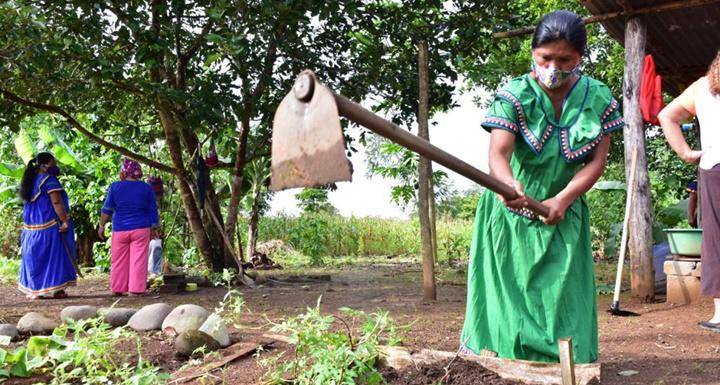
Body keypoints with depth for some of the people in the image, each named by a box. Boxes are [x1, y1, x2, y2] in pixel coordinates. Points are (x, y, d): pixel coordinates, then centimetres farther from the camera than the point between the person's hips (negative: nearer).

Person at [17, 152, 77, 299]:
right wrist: (65, 221, -19)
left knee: (36, 258, 11)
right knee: (53, 257, -3)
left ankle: (35, 289, 14)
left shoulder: (31, 182, 15)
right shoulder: (49, 180, -10)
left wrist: (27, 227, 23)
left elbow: (29, 205, 19)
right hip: (51, 226, -8)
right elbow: (56, 202, -19)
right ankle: (54, 289, -3)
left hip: (33, 226, 8)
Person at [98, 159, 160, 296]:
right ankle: (136, 289, -1)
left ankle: (118, 289, 14)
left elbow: (107, 209, 1)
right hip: (141, 229, 0)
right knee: (138, 260, 1)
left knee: (119, 261, 10)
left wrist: (102, 226, 11)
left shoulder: (115, 187, -2)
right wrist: (153, 230, 10)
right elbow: (153, 211, 3)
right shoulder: (146, 188, 1)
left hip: (120, 230, 0)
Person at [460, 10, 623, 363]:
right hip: (511, 215, -2)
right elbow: (498, 153, -27)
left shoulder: (598, 99, -4)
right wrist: (508, 184, -50)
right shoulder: (514, 95, -14)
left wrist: (561, 200, -21)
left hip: (563, 217, 3)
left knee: (561, 298, 2)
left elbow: (597, 161, -6)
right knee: (508, 296, -1)